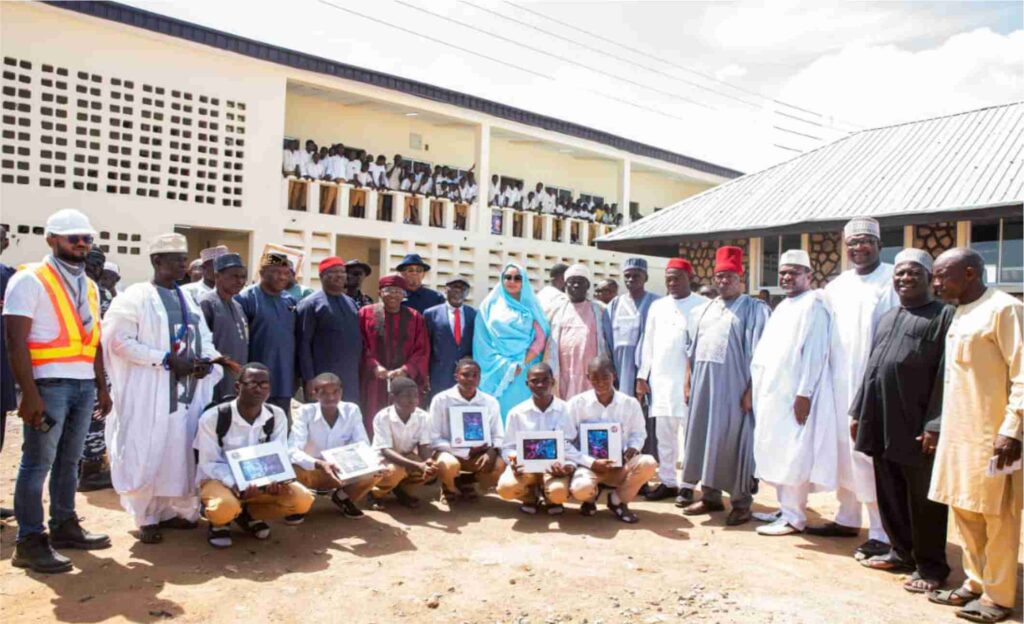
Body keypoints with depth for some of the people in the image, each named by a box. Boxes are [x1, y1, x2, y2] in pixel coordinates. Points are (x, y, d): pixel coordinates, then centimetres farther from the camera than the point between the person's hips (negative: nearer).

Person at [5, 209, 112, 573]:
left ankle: (64, 525, 23)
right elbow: (16, 342, -12)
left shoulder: (89, 286, 16)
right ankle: (30, 541, 6)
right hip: (49, 385, -7)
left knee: (69, 460, 13)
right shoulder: (29, 281, -6)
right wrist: (29, 393, -19)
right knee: (37, 462, -1)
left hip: (84, 385, 7)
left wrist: (101, 386, 13)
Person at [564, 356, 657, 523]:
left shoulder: (630, 403, -2)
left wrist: (633, 448, -12)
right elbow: (564, 443, -9)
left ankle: (618, 499, 0)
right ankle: (591, 496, 6)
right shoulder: (576, 403, -8)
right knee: (581, 489, -36)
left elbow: (638, 433, 12)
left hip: (620, 465, 3)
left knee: (648, 463, -27)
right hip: (589, 465, -2)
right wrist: (592, 463, -18)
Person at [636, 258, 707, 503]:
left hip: (691, 380, -4)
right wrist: (642, 375, 7)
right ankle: (667, 481, 20)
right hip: (660, 379, 4)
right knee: (663, 435, 10)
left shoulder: (704, 306, -2)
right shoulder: (657, 306, 12)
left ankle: (687, 485, 11)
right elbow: (648, 343, 12)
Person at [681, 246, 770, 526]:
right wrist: (688, 383, 9)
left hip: (734, 385, -5)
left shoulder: (754, 309, -2)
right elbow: (693, 350, 16)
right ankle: (710, 496, 20)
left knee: (734, 442, -1)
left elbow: (759, 353, -8)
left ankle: (741, 502, 9)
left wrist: (751, 389, -14)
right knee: (706, 438, 9)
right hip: (704, 384, 6)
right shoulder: (704, 310, 15)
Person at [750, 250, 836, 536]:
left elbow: (814, 352, -16)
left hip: (794, 394, -9)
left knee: (793, 456, -5)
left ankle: (794, 517, 2)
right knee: (778, 454, 12)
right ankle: (785, 508, 21)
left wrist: (804, 393, -20)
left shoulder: (813, 304, -8)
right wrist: (756, 382, 15)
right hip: (773, 392, 9)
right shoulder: (783, 306, 19)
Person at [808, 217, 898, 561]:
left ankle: (881, 532, 3)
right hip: (840, 381, 6)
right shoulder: (836, 286, 13)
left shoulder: (892, 281, -5)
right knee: (842, 449, 11)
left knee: (872, 454, -5)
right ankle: (847, 518, 24)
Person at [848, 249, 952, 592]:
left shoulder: (944, 315, -4)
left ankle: (930, 566, 16)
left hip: (916, 427, -6)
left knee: (923, 498, 3)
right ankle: (902, 552, 29)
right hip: (882, 424, 7)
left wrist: (934, 425, -17)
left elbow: (946, 376, -11)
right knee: (890, 494, 14)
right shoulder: (886, 318, 18)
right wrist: (858, 411, 14)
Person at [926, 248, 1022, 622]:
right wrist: (939, 425, 15)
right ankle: (975, 583, 27)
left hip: (992, 436, -8)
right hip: (958, 434, 8)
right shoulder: (960, 314, 14)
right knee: (964, 512, 14)